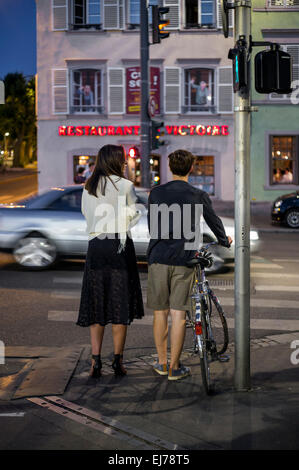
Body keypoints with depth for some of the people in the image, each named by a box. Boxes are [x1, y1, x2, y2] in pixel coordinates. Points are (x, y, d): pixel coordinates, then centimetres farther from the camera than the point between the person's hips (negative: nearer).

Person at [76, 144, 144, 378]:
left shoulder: (88, 188, 8)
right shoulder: (125, 185, -5)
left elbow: (86, 214, 14)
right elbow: (135, 214, 1)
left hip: (95, 245, 4)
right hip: (120, 244, -4)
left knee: (96, 304, 8)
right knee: (121, 304, 3)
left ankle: (96, 361, 2)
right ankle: (118, 360, 4)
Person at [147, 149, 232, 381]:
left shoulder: (156, 193, 3)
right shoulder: (199, 196, 1)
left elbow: (151, 225, 12)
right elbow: (214, 222, 14)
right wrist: (225, 240, 35)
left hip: (159, 257, 1)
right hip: (184, 258, -1)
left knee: (160, 312, 10)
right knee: (178, 313, 1)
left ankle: (162, 363, 20)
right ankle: (175, 367, 5)